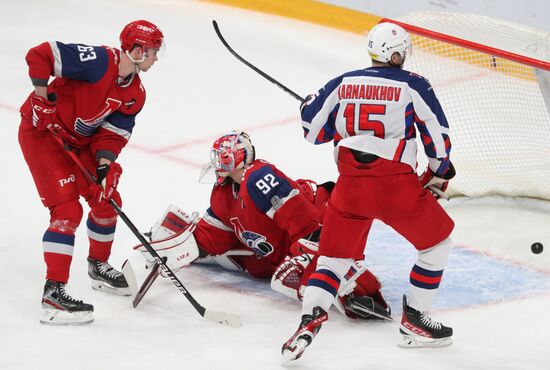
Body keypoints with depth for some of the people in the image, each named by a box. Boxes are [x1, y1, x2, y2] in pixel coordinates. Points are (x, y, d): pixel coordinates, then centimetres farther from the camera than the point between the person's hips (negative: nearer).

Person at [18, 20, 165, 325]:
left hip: (79, 141, 9)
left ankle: (98, 265, 40)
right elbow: (39, 55, -28)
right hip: (42, 132, -9)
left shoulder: (135, 93, -1)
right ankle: (53, 293, -19)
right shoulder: (98, 61, -27)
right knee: (67, 210, -18)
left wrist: (105, 163, -20)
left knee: (107, 201, 16)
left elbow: (113, 132, -2)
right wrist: (42, 98, -27)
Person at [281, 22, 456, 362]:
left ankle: (309, 321, -11)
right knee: (437, 241, 19)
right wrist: (439, 174, 17)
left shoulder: (342, 84, 9)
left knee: (334, 256, 13)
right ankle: (415, 321, 18)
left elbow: (313, 128, 13)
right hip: (397, 185, -3)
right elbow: (437, 133, 1)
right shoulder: (412, 85, 0)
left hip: (351, 185, 3)